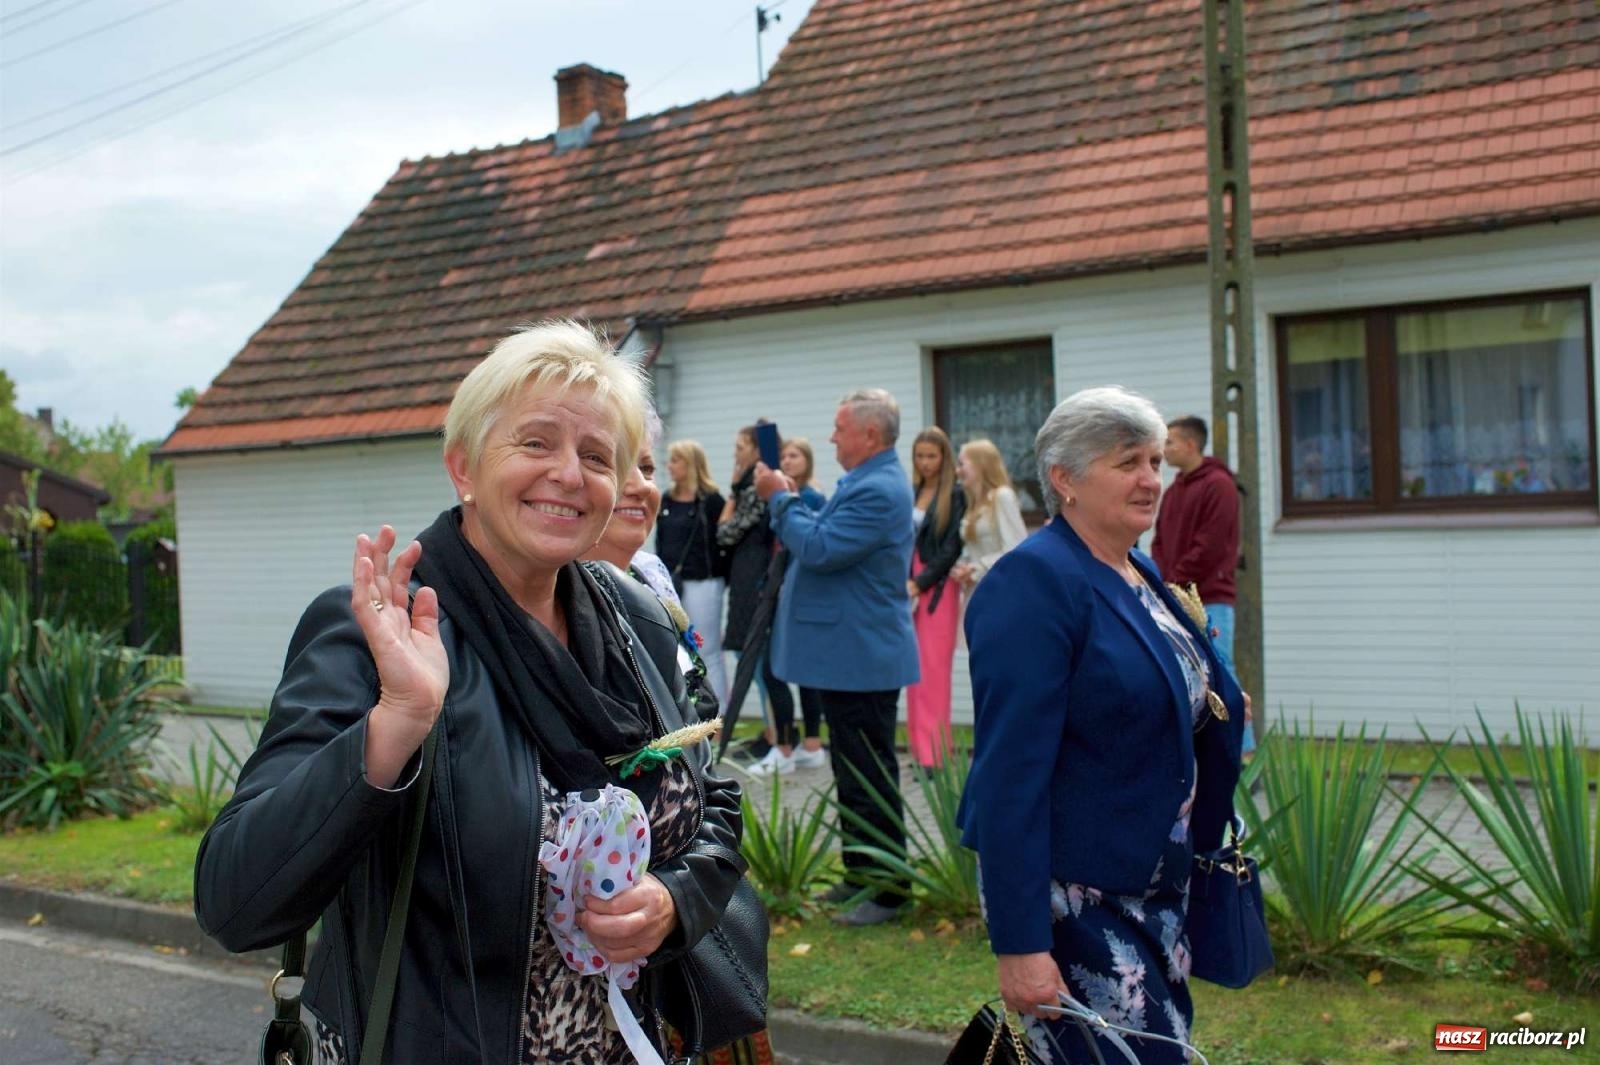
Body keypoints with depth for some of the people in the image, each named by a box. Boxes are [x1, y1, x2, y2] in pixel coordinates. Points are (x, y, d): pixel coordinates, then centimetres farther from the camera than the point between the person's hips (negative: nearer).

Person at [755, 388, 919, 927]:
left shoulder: (878, 490, -21)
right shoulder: (866, 482, 14)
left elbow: (819, 549, -25)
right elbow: (827, 534, 18)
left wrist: (780, 499, -14)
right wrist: (792, 498, 6)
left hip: (862, 657, -11)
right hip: (849, 654, 11)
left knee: (869, 776, -2)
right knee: (853, 770, 18)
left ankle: (888, 888, 7)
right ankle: (860, 873, 29)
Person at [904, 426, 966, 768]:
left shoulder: (955, 495, -3)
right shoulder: (910, 493, 12)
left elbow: (952, 548, -7)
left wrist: (920, 583, -10)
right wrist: (902, 582, -1)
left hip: (938, 589, -5)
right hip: (909, 587, 5)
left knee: (934, 670, -6)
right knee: (914, 670, 6)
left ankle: (934, 754, -3)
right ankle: (919, 747, 12)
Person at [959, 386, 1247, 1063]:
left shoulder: (1143, 574, 10)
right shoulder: (1035, 582, -17)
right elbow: (1010, 772, -22)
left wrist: (1223, 710, 8)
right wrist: (1018, 943, -24)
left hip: (1155, 883, 9)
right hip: (1072, 895, -9)